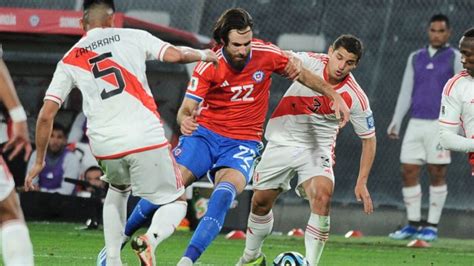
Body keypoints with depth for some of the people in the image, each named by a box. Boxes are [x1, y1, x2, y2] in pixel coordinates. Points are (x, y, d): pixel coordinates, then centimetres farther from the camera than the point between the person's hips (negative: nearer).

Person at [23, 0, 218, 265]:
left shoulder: (69, 62, 13)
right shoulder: (133, 37, 7)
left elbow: (46, 115, 10)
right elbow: (175, 55, -3)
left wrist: (40, 160, 19)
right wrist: (204, 54, 18)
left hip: (105, 145, 3)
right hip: (147, 139, -3)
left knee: (117, 191, 34)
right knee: (175, 202, 12)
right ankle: (151, 239, -21)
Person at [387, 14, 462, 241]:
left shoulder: (454, 58, 1)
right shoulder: (415, 58, 14)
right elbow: (406, 92, 15)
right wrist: (396, 121, 8)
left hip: (440, 124, -4)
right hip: (416, 124, 4)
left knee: (437, 174, -2)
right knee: (408, 172, 0)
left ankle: (432, 226, 4)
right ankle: (413, 224, 9)